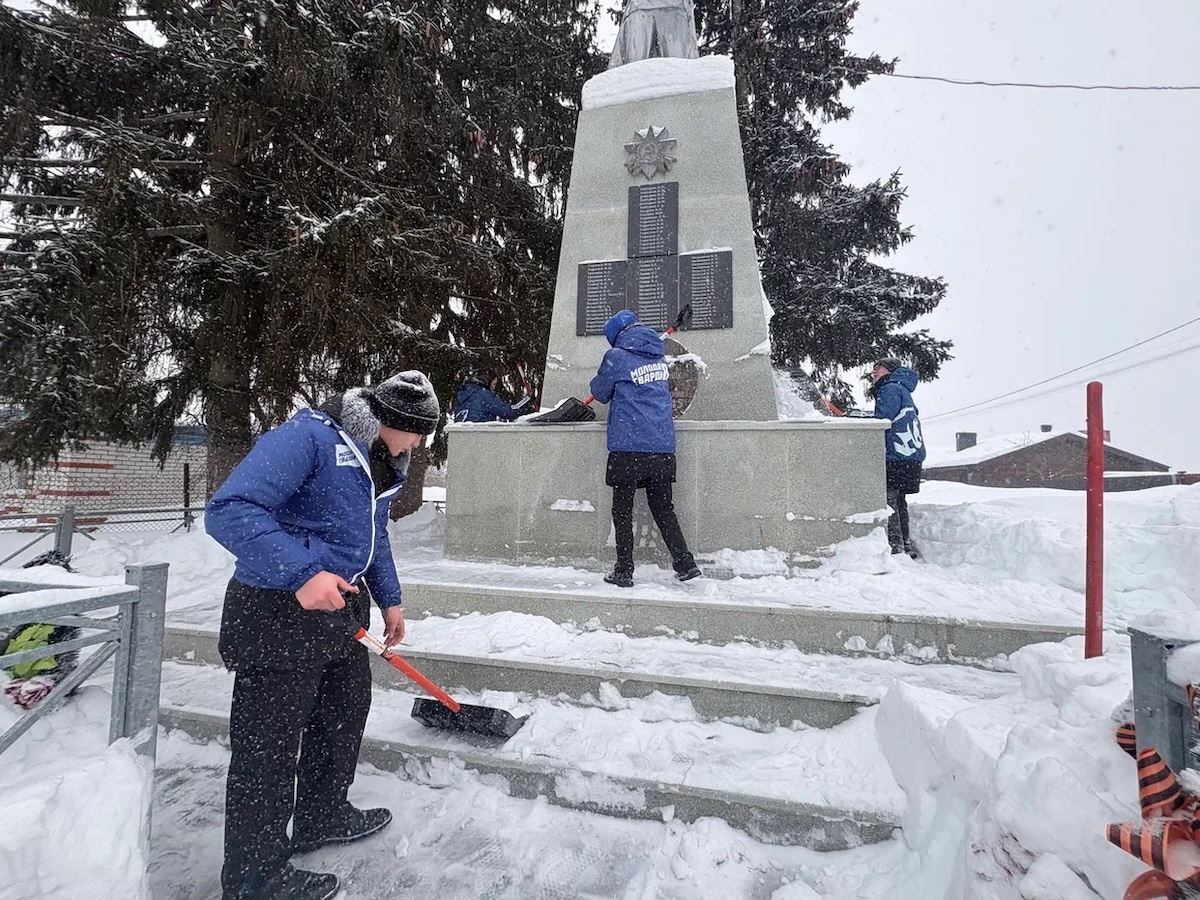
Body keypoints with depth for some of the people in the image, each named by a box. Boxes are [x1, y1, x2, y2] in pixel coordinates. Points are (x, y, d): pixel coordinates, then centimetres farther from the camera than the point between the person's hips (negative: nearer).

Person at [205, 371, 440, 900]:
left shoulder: (382, 460, 9)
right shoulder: (308, 438, -22)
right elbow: (229, 511, -29)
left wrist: (389, 599, 19)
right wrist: (301, 573, -36)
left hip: (338, 606, 10)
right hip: (275, 615, -9)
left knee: (347, 708, 22)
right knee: (267, 748, 4)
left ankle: (323, 815, 46)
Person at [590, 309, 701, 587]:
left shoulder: (617, 357, -4)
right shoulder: (659, 357, 13)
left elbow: (600, 392, 8)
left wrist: (600, 380, 27)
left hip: (628, 447, -5)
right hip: (662, 446, 5)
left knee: (623, 511, 6)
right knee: (664, 509, 14)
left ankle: (623, 572, 11)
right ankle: (686, 565, 14)